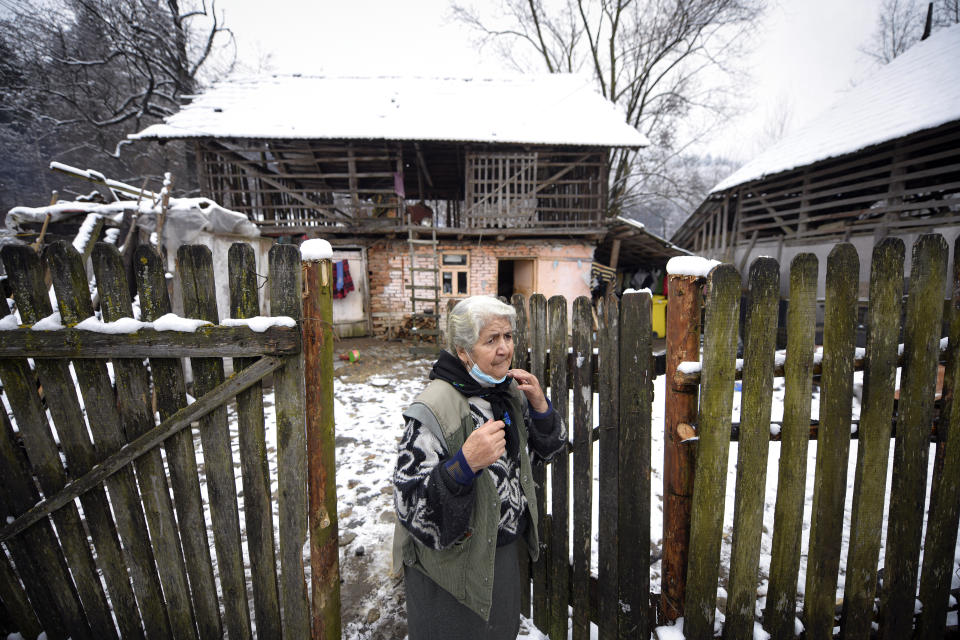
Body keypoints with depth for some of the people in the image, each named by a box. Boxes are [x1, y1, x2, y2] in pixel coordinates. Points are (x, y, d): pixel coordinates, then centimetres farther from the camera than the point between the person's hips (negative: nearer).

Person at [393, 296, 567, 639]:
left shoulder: (510, 391, -5)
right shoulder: (433, 409, -28)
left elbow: (548, 447, 8)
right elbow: (410, 505, -28)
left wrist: (540, 406, -12)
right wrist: (465, 463, -43)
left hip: (505, 548, 7)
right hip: (452, 560, -6)